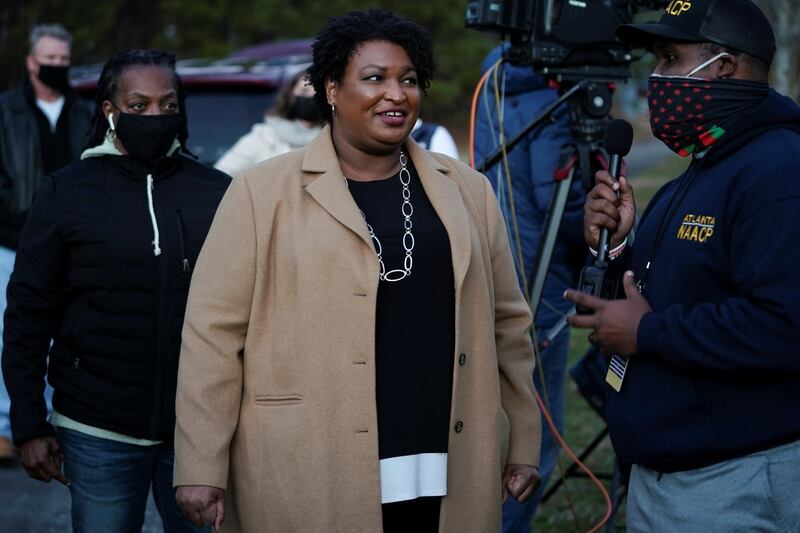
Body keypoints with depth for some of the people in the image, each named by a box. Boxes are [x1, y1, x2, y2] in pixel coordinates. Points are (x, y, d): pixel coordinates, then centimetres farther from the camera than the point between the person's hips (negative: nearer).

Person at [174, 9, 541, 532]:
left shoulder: (467, 190, 10)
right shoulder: (265, 192, -1)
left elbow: (507, 325, 14)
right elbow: (214, 334, -4)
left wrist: (522, 446, 12)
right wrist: (201, 468, -8)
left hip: (447, 481, 3)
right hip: (306, 484, -3)